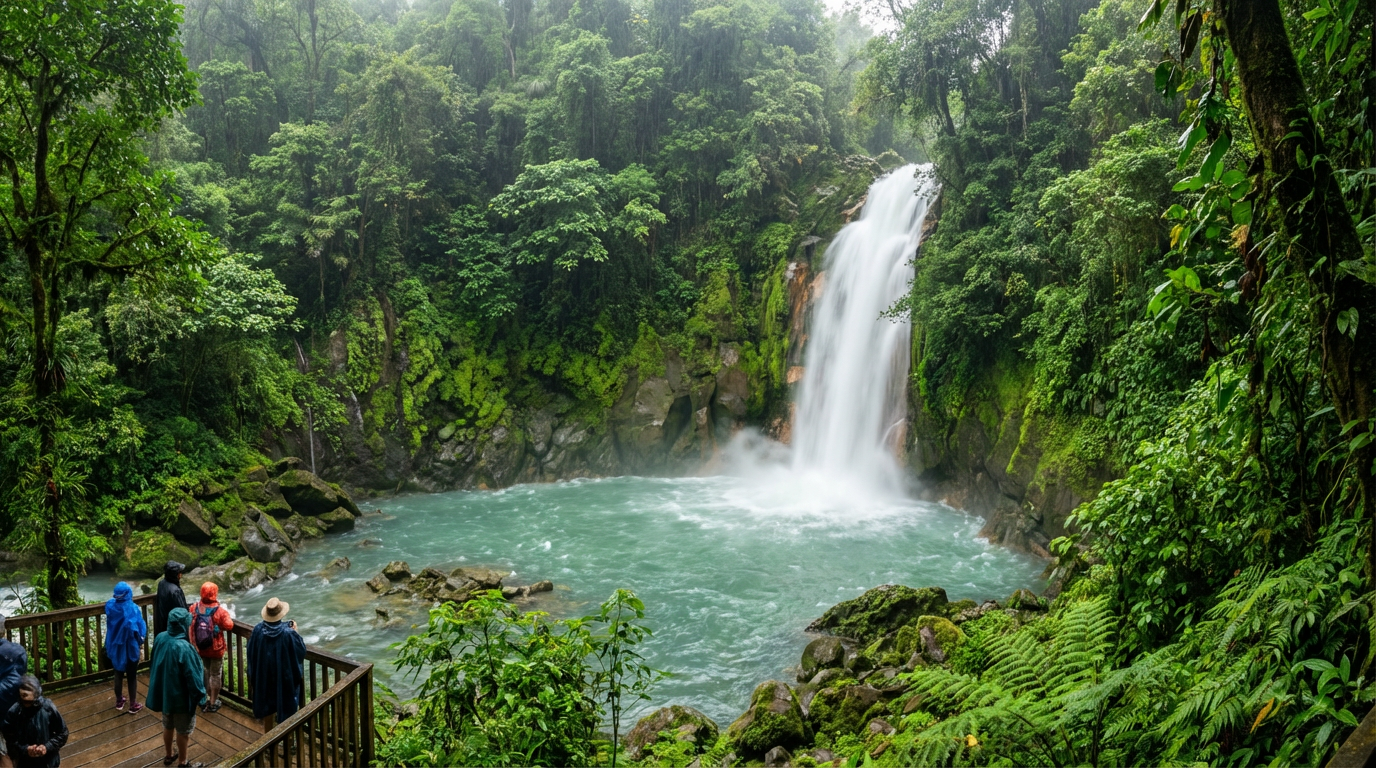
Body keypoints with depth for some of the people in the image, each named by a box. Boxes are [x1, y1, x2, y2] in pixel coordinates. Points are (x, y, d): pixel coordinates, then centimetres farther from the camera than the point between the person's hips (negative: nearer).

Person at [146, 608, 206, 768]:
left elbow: (154, 664, 7)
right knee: (183, 731, 13)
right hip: (181, 696, -7)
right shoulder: (183, 648, -32)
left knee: (167, 726, 26)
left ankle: (168, 755, 45)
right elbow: (193, 677, -24)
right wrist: (201, 697, -12)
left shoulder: (160, 638, -10)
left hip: (164, 692, 7)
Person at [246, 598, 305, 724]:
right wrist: (295, 632, -4)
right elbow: (301, 650, -13)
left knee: (266, 693, 22)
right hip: (284, 674, -3)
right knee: (285, 697, 13)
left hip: (264, 673, 3)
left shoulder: (258, 630, -15)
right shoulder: (288, 632, -26)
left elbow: (251, 652, -2)